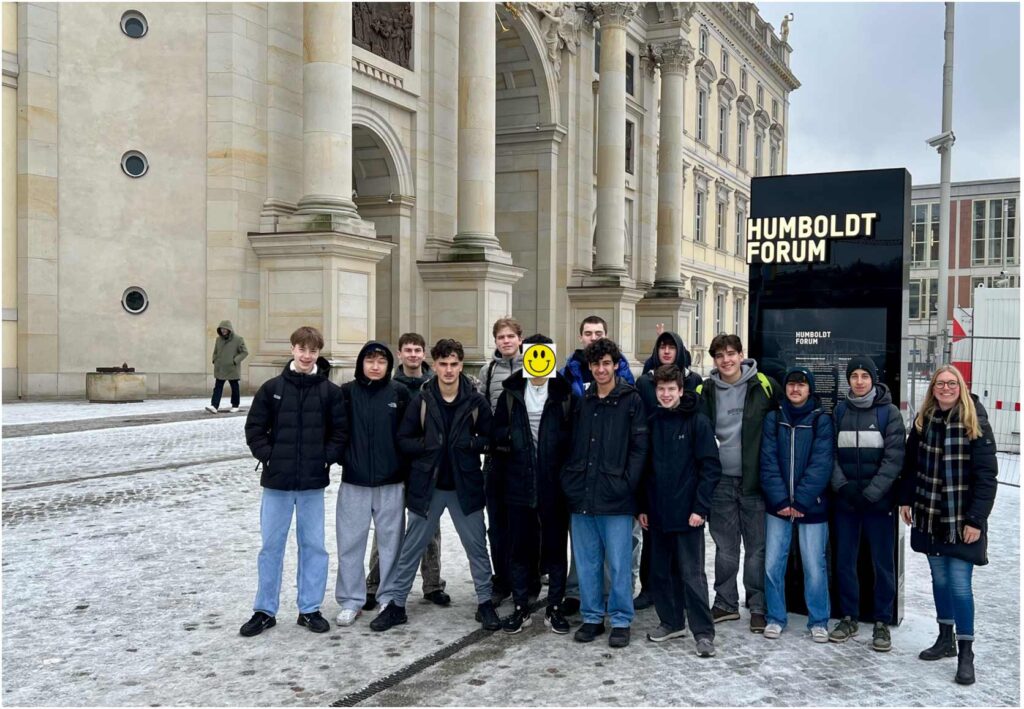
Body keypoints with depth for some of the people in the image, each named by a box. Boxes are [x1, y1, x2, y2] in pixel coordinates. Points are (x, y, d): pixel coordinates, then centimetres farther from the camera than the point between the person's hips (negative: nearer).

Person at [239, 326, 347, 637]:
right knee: (271, 546, 8)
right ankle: (265, 610, 19)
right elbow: (254, 428, 3)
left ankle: (310, 609, 20)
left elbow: (340, 431, 3)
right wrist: (267, 457, -6)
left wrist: (326, 459, -7)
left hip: (313, 482, 0)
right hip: (276, 480, 0)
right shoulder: (272, 388, 0)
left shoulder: (330, 391, 0)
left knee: (313, 546, 7)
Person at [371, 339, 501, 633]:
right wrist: (427, 446, -16)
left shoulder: (476, 401, -3)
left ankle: (485, 602, 25)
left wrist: (472, 444, -15)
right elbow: (403, 440, -1)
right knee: (411, 547, 8)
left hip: (465, 485, 0)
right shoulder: (421, 400, -3)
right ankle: (393, 603, 19)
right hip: (427, 484, 0)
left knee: (477, 545, 9)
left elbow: (490, 438, 2)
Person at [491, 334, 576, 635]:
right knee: (520, 548, 9)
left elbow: (576, 436, 0)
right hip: (518, 485, 2)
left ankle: (555, 608, 20)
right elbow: (497, 434, 7)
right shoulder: (511, 392, 4)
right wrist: (500, 473, 2)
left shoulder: (566, 394, -1)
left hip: (554, 486, -1)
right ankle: (521, 608, 21)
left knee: (555, 548, 8)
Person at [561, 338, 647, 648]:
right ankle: (592, 617, 23)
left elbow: (639, 447, -5)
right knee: (587, 561, 11)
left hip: (616, 497, -4)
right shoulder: (582, 401, 11)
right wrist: (570, 481, 5)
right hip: (582, 496, 4)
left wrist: (626, 484, -12)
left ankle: (621, 620, 15)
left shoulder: (631, 400, -1)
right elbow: (572, 445, 14)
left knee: (618, 563, 2)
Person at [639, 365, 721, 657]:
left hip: (687, 512, -5)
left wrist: (700, 508, -13)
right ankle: (671, 622, 26)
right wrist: (643, 506, 8)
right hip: (657, 512, 5)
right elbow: (645, 466, 12)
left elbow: (711, 467, -8)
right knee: (661, 571, 12)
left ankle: (703, 632, 5)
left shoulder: (698, 421, -6)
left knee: (692, 574, -3)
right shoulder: (651, 422, 8)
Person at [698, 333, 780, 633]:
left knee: (757, 546, 4)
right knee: (725, 546, 11)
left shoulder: (764, 385, -2)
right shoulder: (706, 390, 3)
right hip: (720, 481, 2)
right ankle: (725, 603, 22)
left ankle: (758, 607, 15)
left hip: (754, 479, -2)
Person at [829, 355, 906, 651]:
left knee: (883, 563, 4)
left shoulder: (889, 412, -2)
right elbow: (831, 454, 3)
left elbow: (894, 459, -8)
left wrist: (870, 493, -15)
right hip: (845, 502, 3)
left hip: (879, 502, -3)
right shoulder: (840, 412, 6)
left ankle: (882, 623, 16)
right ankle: (849, 618, 22)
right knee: (844, 561, 8)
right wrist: (842, 486, -11)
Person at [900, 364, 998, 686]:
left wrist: (976, 520, -15)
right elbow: (910, 463, 12)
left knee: (959, 584, -6)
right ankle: (946, 639, 30)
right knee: (939, 579, 14)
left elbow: (986, 476, -12)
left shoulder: (975, 423, -11)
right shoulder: (923, 420, 4)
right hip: (929, 515, 5)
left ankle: (966, 653, 6)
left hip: (961, 520, -5)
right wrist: (906, 499, 7)